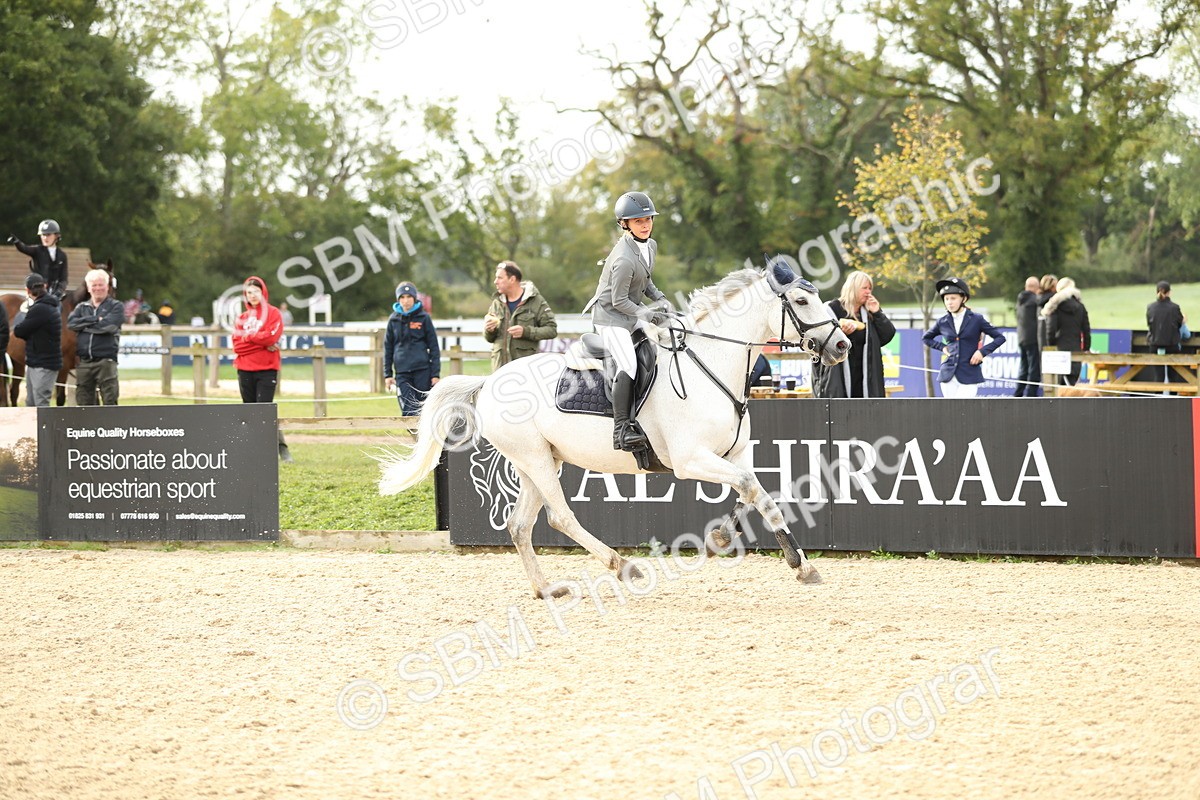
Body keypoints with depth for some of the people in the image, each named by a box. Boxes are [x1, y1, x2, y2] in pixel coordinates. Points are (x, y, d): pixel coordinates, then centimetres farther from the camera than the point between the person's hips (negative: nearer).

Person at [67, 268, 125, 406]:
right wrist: (95, 319, -10)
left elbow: (110, 325, -12)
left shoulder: (115, 306, 5)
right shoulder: (81, 307, 17)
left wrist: (85, 324, -5)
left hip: (106, 361, -4)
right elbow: (71, 323, -2)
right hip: (84, 362, 4)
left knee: (110, 401, -6)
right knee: (83, 401, 8)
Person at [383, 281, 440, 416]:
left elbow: (434, 347, 4)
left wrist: (435, 374, -2)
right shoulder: (394, 320, 9)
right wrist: (387, 374, 8)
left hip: (422, 371, -1)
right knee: (408, 411, -8)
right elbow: (388, 348, 14)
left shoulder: (424, 318, 2)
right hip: (402, 373, 1)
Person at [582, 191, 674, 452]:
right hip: (610, 315, -10)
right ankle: (621, 430, -23)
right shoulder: (624, 259, -28)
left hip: (632, 315, 10)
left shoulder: (650, 246, 1)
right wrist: (648, 314, -17)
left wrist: (659, 299, 1)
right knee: (628, 366, -21)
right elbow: (619, 301, -22)